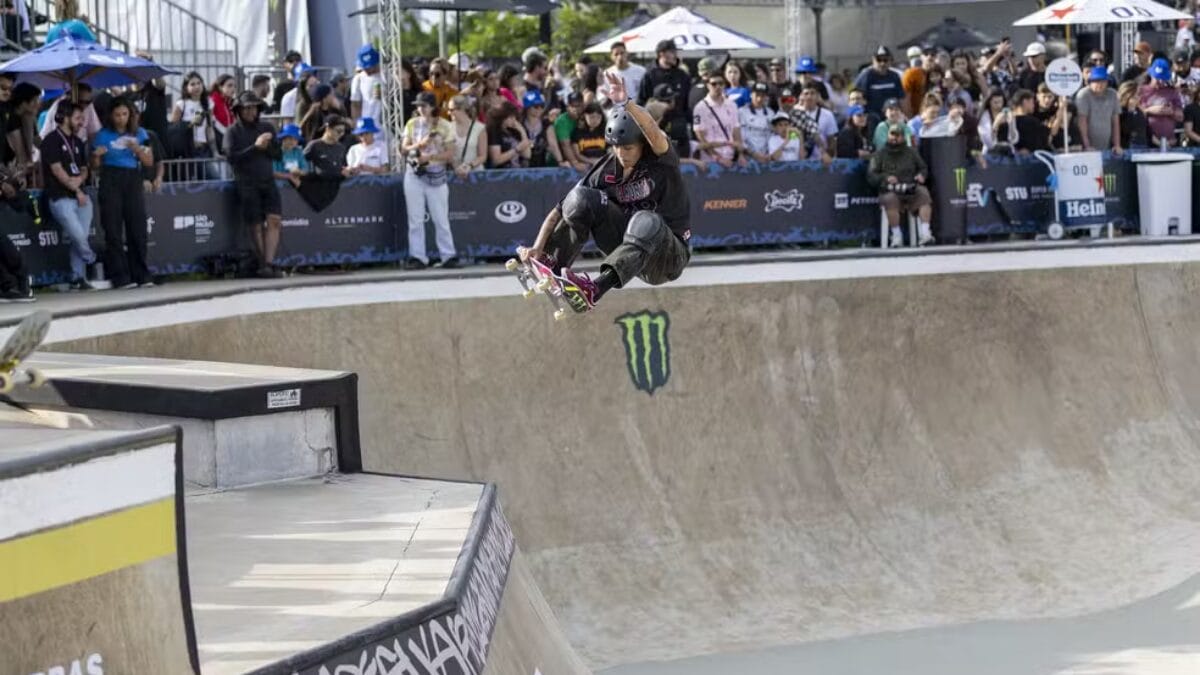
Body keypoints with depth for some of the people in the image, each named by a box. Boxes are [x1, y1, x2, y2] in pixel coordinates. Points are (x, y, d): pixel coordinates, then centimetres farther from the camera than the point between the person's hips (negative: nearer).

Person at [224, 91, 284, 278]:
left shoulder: (266, 128, 14)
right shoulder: (233, 132, 1)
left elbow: (279, 154, 13)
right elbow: (232, 157, -11)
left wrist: (267, 147, -7)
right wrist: (255, 147, -15)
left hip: (268, 181, 3)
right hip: (246, 184, -3)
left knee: (274, 220, -12)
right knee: (256, 226, -1)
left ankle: (269, 262, -15)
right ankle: (263, 264, 7)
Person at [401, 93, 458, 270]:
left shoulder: (445, 126, -1)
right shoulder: (412, 124, 8)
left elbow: (450, 155, -4)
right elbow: (404, 148, 5)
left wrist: (430, 157, -17)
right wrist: (419, 145, -13)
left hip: (436, 175, -2)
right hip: (414, 174, 2)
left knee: (441, 218, -2)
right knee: (415, 218, 1)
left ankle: (449, 256, 2)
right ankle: (418, 257, 3)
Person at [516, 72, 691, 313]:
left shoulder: (661, 162, -13)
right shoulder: (608, 170, -2)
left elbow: (654, 134, -39)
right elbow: (561, 209, -5)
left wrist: (626, 104, -55)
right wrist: (538, 247, -19)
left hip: (668, 259, -4)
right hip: (630, 246, 4)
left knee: (646, 221, -39)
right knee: (581, 198, -14)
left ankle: (596, 289, -51)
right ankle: (552, 265, -19)